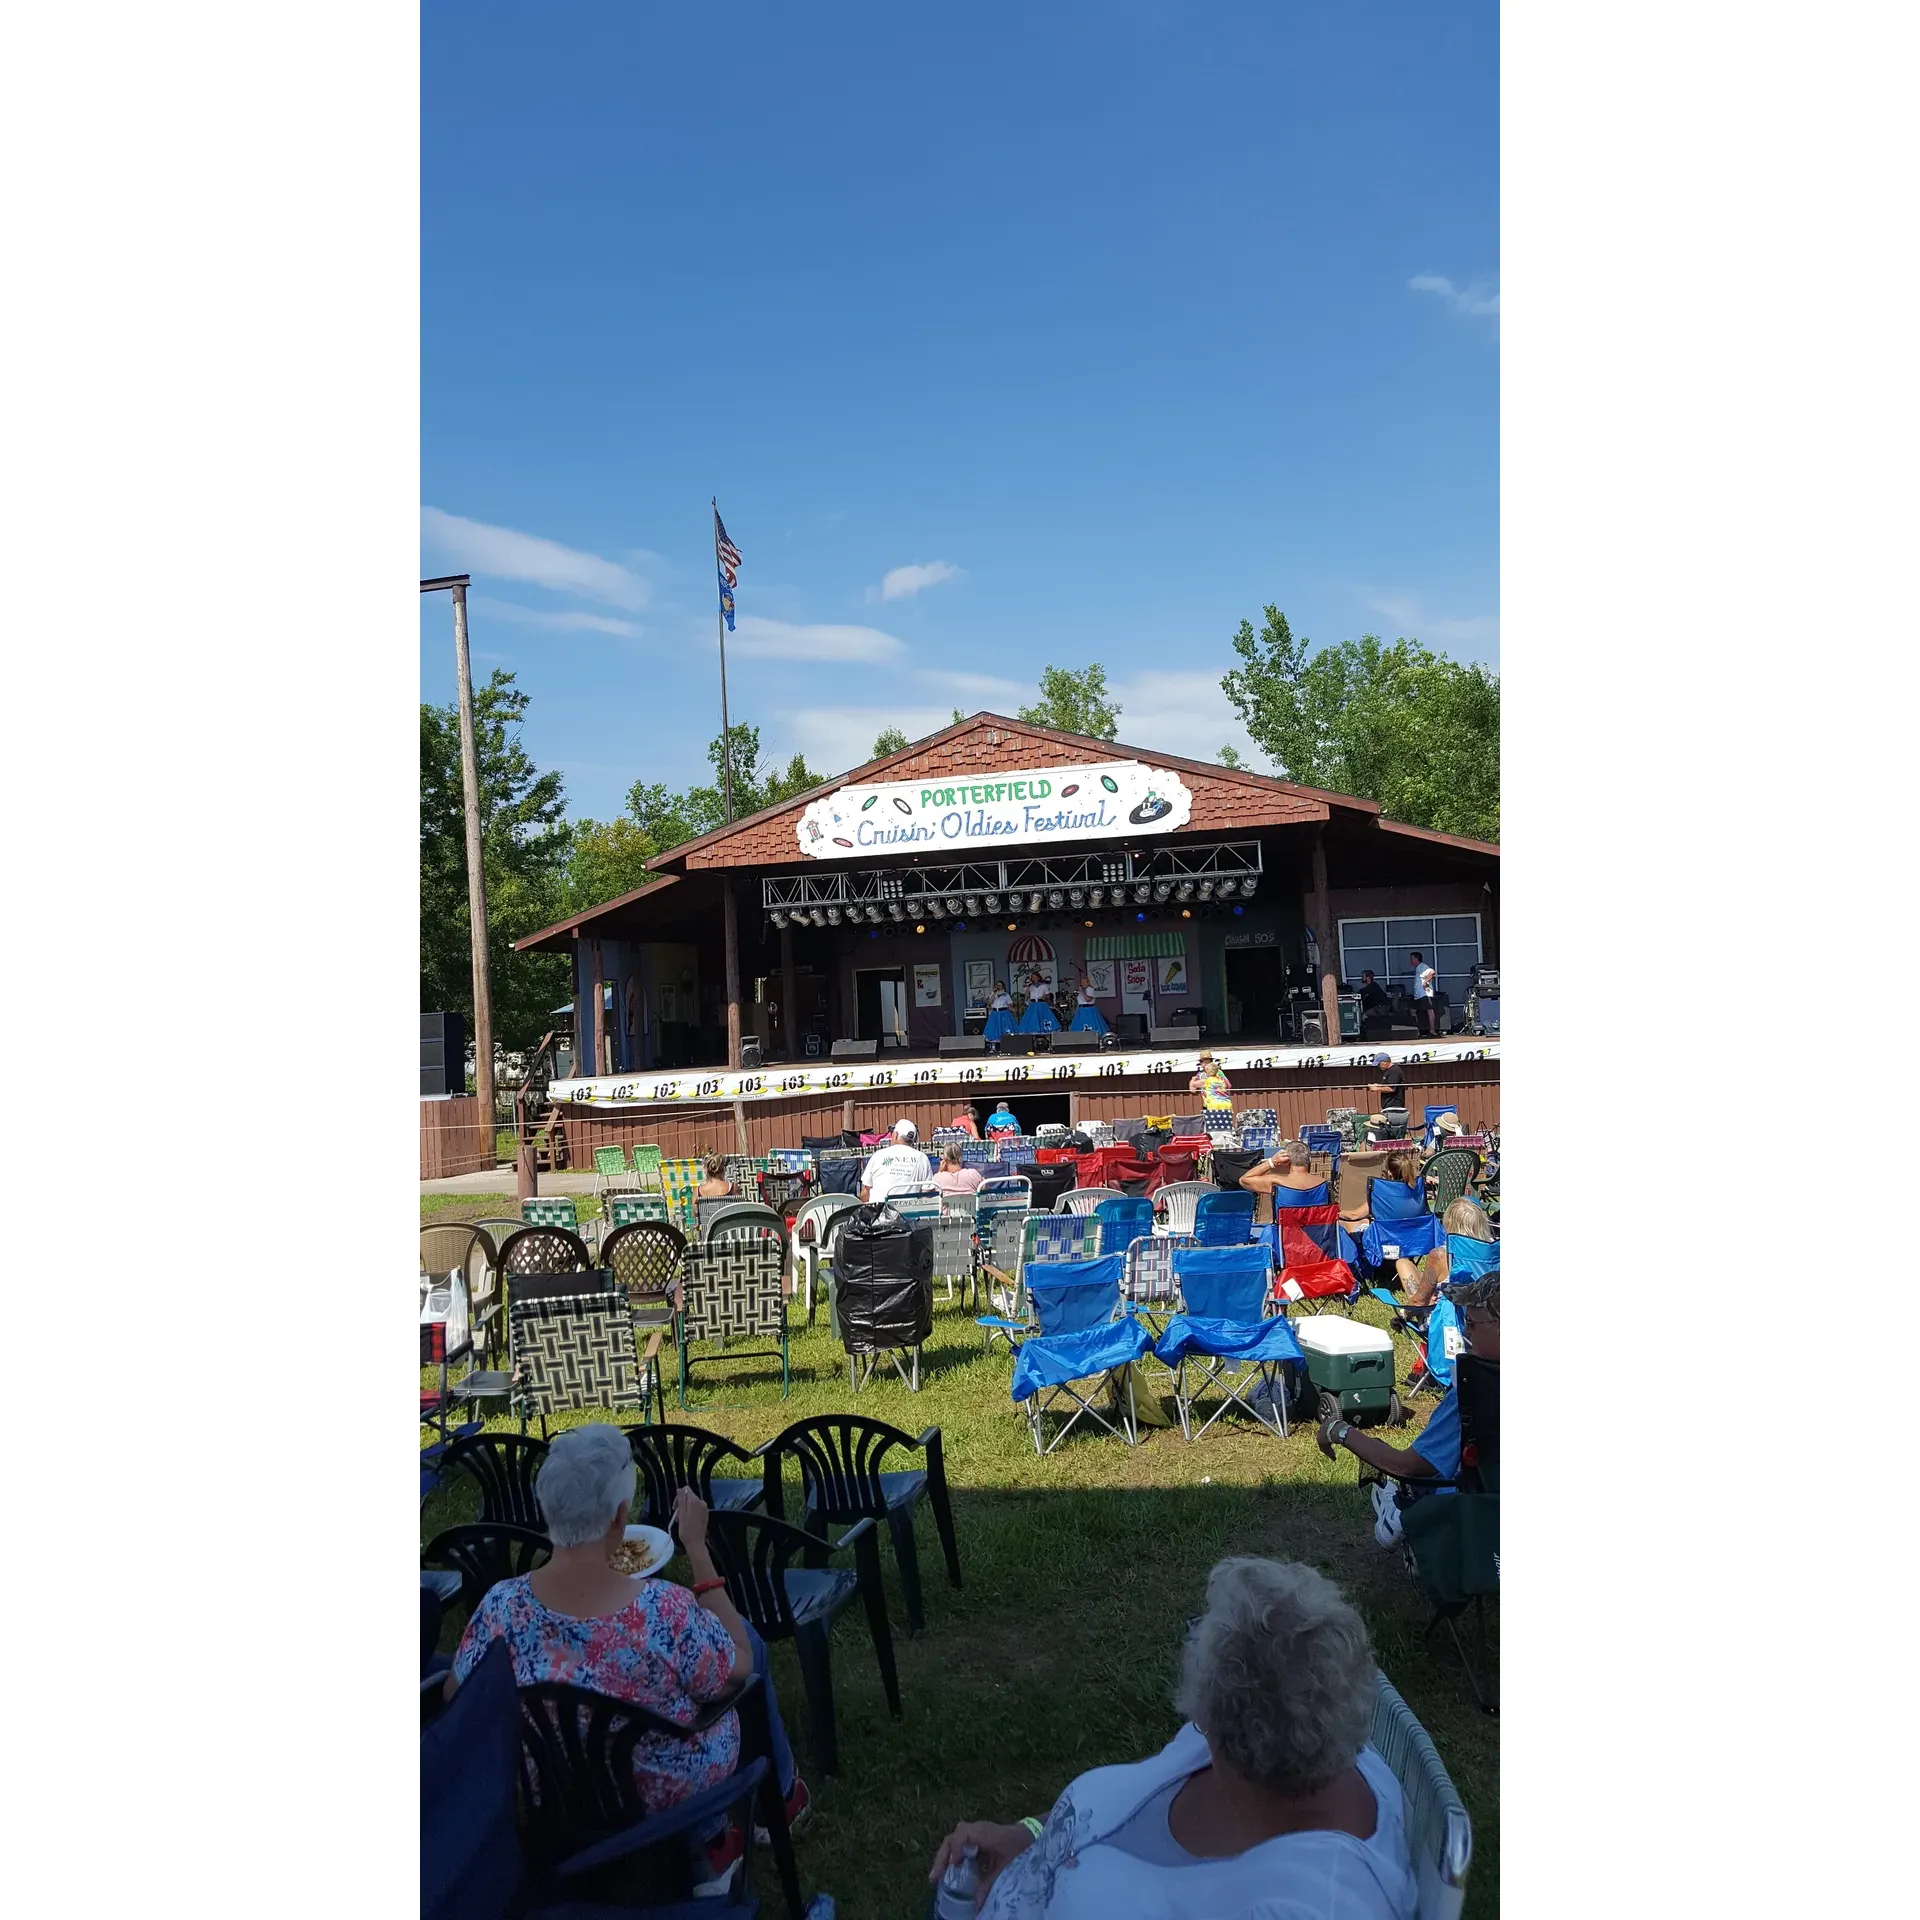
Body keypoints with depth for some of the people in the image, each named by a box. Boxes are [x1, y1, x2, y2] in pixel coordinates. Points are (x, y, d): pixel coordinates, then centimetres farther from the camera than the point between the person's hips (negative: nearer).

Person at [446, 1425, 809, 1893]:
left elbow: (455, 1694, -5)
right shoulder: (665, 1610, -36)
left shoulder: (502, 1605, -26)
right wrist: (698, 1549, -17)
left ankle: (708, 1845, 34)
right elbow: (741, 1664, -15)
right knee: (751, 1638, 20)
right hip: (671, 1789, -3)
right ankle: (780, 1795, 40)